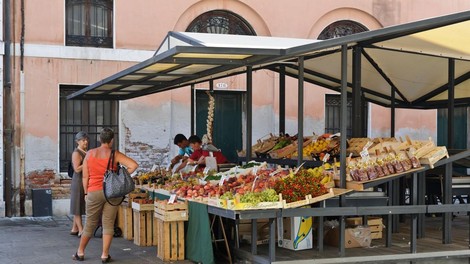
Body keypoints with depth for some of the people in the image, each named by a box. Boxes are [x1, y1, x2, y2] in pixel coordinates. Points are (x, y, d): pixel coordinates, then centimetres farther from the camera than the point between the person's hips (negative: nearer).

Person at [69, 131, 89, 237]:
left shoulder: (85, 152, 15)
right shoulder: (76, 153, -12)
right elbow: (77, 169, -20)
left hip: (85, 182, 9)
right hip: (79, 182, -9)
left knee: (79, 207, 11)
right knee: (78, 206, -5)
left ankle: (74, 229, 18)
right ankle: (81, 230, -6)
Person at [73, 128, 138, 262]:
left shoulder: (90, 154, 2)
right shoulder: (115, 154, -4)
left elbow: (85, 176, 4)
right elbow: (133, 165, -14)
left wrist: (86, 193, 13)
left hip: (94, 192, 1)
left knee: (90, 224, 14)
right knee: (108, 224, 5)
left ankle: (80, 253, 24)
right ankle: (105, 255, 8)